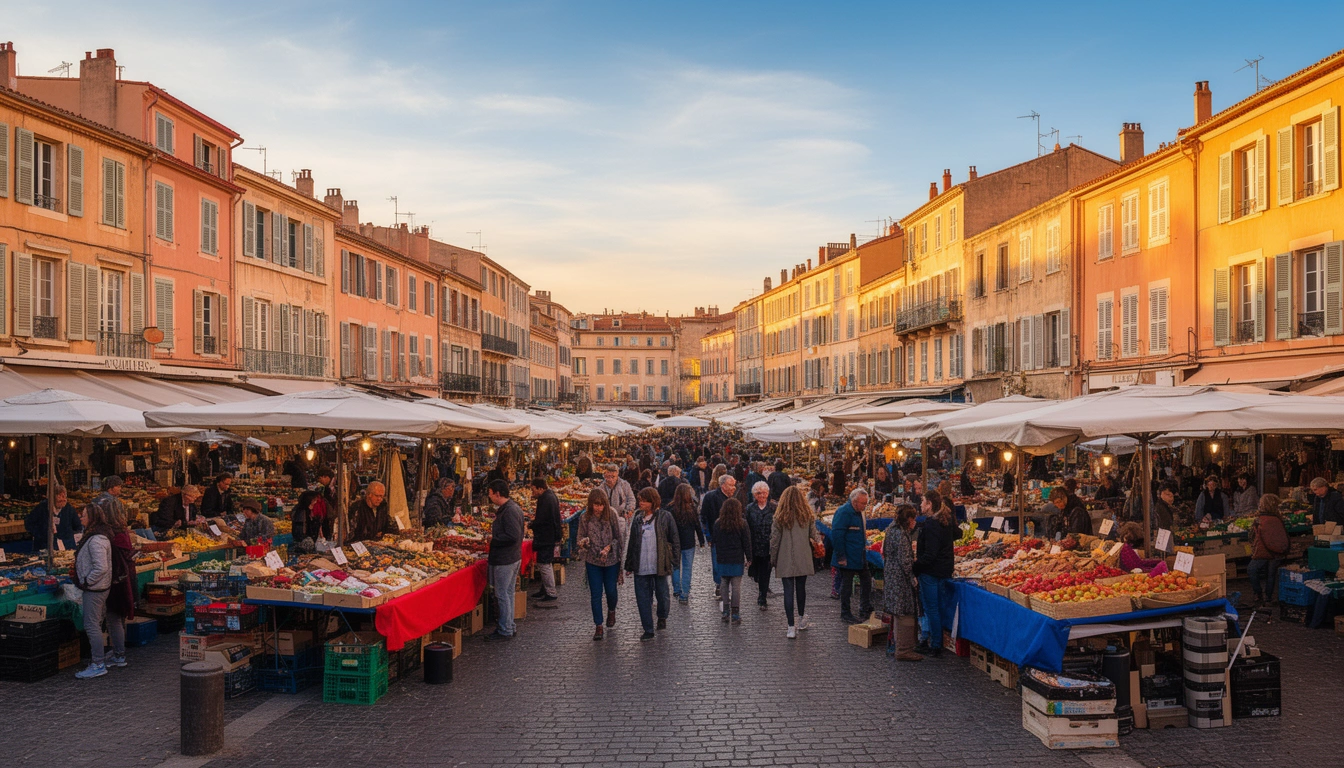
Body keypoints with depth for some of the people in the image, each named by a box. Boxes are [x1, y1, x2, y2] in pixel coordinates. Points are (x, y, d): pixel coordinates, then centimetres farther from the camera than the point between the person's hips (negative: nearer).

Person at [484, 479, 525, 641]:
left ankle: (505, 631, 5)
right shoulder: (514, 507, 11)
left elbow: (513, 536, -28)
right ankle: (509, 626, 27)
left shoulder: (508, 511, -21)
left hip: (505, 560, -11)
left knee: (502, 594, -2)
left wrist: (493, 539, -17)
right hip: (514, 557, 11)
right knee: (508, 593, 18)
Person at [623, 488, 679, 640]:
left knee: (662, 594, 9)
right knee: (642, 598, 3)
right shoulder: (637, 519, 10)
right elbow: (632, 542, 15)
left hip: (659, 565, -3)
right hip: (641, 566, 3)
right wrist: (629, 565, 14)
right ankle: (648, 630, 12)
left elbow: (674, 540, 0)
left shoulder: (665, 517, -1)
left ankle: (662, 617, 39)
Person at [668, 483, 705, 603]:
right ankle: (684, 595, 5)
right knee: (687, 568, 6)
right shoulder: (692, 509, -9)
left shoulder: (670, 508, -9)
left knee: (675, 567, 17)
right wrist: (701, 540, 8)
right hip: (688, 543, -1)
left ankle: (677, 591, 21)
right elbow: (697, 526, -2)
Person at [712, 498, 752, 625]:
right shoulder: (742, 523, -6)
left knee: (725, 584, 12)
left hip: (722, 558, 2)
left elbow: (714, 540, 7)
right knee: (736, 585, 1)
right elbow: (747, 542, -2)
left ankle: (725, 611, 12)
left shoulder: (718, 523, 0)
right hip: (737, 558, -2)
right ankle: (735, 613, 1)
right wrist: (748, 557, 6)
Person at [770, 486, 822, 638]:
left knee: (788, 591, 0)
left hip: (785, 561, -3)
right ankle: (802, 619, 33)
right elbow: (815, 536, 9)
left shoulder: (779, 518, -8)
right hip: (803, 560, 3)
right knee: (801, 588, 17)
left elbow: (774, 540, -5)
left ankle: (791, 627, -3)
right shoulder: (808, 516, 0)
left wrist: (773, 560, 6)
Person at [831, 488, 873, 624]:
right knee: (846, 585, 1)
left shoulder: (858, 512, 11)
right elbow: (837, 535, -23)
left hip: (860, 556, 9)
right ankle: (845, 614, 12)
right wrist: (841, 557, -22)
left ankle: (865, 608, 28)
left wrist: (865, 544, 16)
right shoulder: (844, 512, -19)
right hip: (848, 557, -9)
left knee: (866, 580, 15)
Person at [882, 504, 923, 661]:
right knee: (905, 614, -5)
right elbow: (905, 561, -20)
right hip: (901, 579, -10)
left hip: (891, 577, 10)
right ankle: (904, 650, -1)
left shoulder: (893, 530, 10)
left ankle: (897, 645, 28)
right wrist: (912, 579, -11)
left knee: (898, 614, 18)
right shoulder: (901, 535, -19)